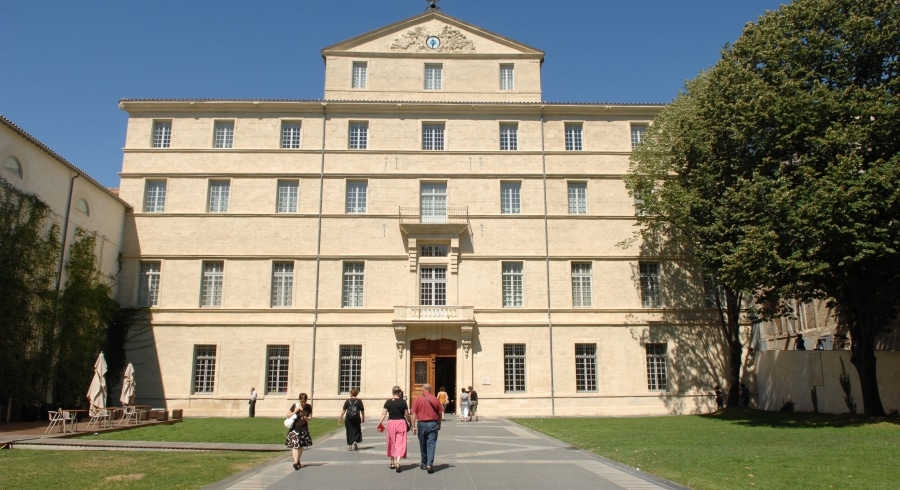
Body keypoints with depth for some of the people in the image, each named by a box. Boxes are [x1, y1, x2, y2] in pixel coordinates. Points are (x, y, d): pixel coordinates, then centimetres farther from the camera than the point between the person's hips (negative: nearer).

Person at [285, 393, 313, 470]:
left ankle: (298, 461, 29)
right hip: (295, 428, -3)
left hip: (304, 428, 3)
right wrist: (295, 412, -18)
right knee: (295, 445, -13)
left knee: (301, 446, 12)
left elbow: (310, 417, 2)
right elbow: (287, 415, -1)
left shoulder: (309, 407, -3)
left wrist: (306, 418, -19)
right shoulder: (294, 406, -7)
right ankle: (295, 462, -15)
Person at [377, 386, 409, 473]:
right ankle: (397, 462, -17)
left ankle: (392, 463, 26)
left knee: (392, 443, 16)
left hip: (391, 423, 2)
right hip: (401, 423, -2)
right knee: (400, 443, -1)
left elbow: (383, 414, -6)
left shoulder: (388, 402, -1)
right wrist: (410, 423, 13)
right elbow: (407, 415, -1)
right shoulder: (403, 402, -5)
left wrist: (379, 423, -3)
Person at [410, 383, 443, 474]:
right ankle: (429, 464, -13)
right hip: (433, 424, 0)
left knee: (423, 445, 15)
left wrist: (413, 426, -1)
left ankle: (424, 464, 28)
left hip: (421, 424, 0)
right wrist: (439, 425, 21)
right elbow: (440, 414, 8)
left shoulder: (418, 399, -2)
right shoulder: (435, 399, 2)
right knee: (431, 444, -1)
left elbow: (414, 414, -5)